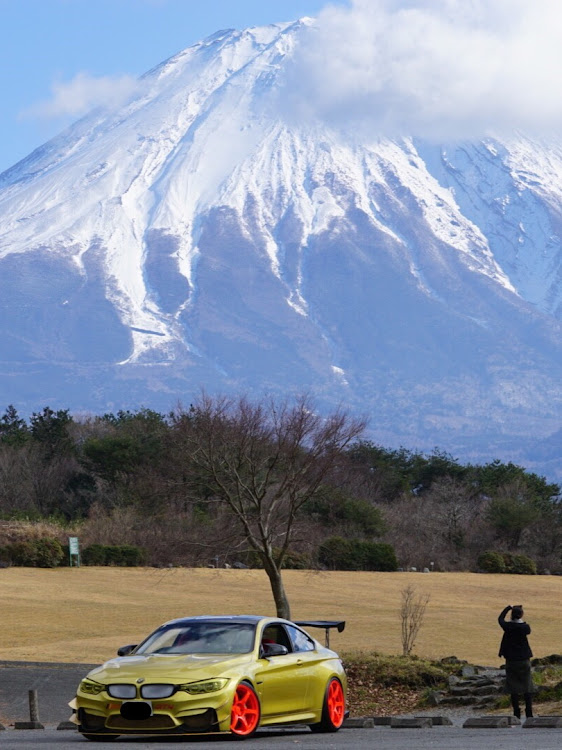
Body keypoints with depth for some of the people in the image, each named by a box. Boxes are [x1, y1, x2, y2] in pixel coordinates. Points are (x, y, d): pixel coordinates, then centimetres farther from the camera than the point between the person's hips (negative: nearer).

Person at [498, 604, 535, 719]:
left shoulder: (508, 627, -10)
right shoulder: (525, 627, -10)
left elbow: (500, 619, 10)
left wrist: (509, 607, 21)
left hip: (511, 661, -1)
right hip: (524, 660, 1)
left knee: (514, 688, 5)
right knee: (527, 686, 8)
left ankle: (516, 713, 3)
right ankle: (529, 713, 4)